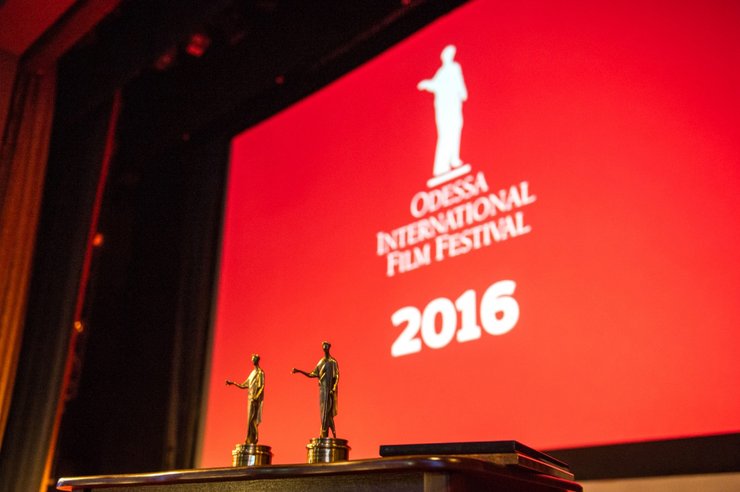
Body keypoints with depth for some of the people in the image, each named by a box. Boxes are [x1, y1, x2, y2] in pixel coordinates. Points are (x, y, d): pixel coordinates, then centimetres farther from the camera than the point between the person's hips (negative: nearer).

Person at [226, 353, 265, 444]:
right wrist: (233, 383, 16)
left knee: (252, 419, -12)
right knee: (251, 419, 6)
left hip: (255, 399, -8)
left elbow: (261, 387, -14)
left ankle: (252, 440, -13)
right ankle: (250, 440, 6)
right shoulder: (252, 373, 21)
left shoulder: (260, 373, -5)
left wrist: (255, 398, -23)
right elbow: (243, 385, 23)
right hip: (250, 398, 8)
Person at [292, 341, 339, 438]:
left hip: (329, 390, -6)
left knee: (327, 412, -8)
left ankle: (324, 435, -7)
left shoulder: (333, 362, -2)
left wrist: (333, 389, -18)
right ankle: (333, 432, 9)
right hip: (322, 389, 6)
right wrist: (299, 371, 10)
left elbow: (337, 376, -7)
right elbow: (312, 374, 16)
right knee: (323, 411, 4)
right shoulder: (320, 362, 15)